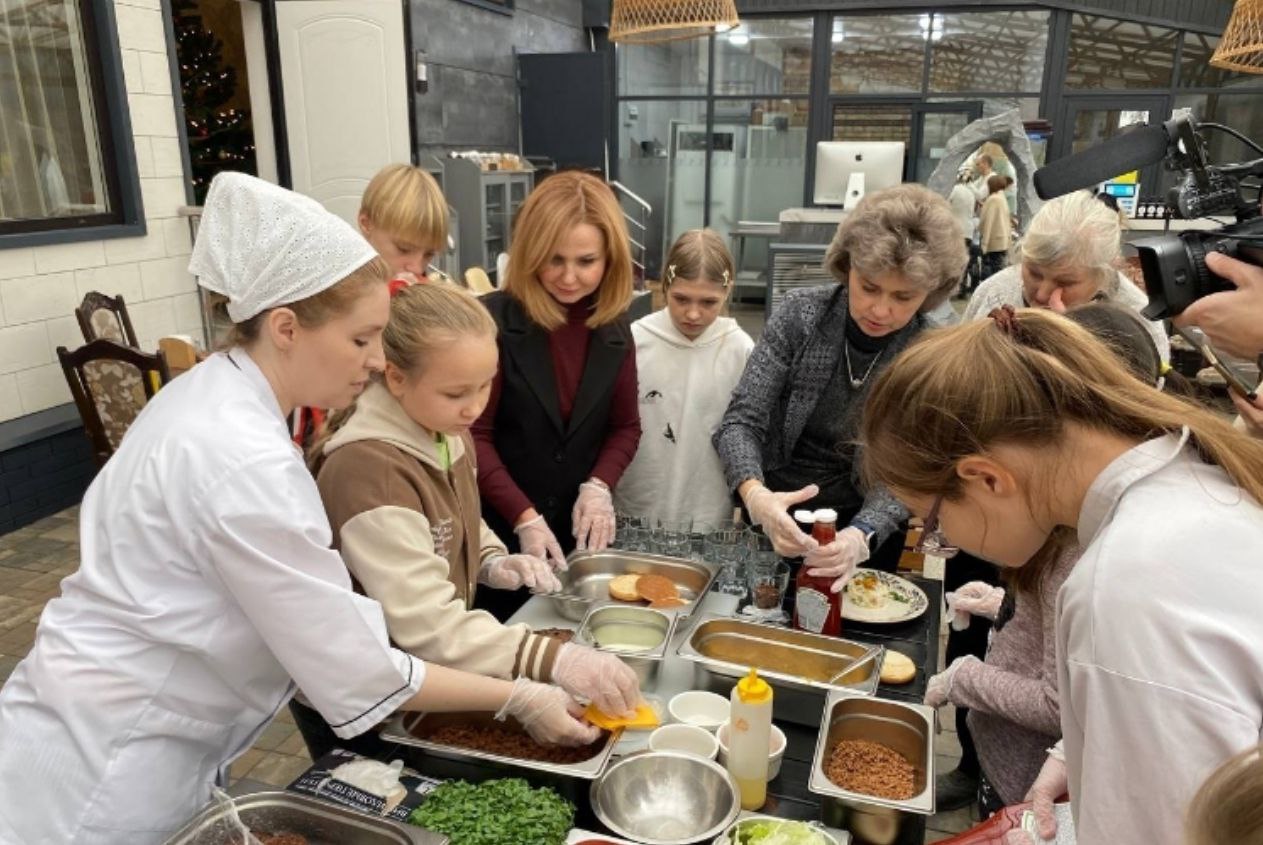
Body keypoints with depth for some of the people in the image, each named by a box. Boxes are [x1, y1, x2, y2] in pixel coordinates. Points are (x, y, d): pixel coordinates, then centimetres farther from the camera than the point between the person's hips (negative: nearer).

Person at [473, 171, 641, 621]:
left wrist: (599, 485, -11)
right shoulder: (492, 320, -15)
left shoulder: (614, 330, 1)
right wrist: (524, 517, -21)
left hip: (580, 532, 4)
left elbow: (625, 426, 7)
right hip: (499, 531, -4)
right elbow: (474, 434, -14)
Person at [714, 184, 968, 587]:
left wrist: (859, 537, -40)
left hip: (865, 529, 0)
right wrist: (755, 495, -39)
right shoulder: (800, 314, -16)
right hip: (778, 522, 1)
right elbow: (741, 422, -18)